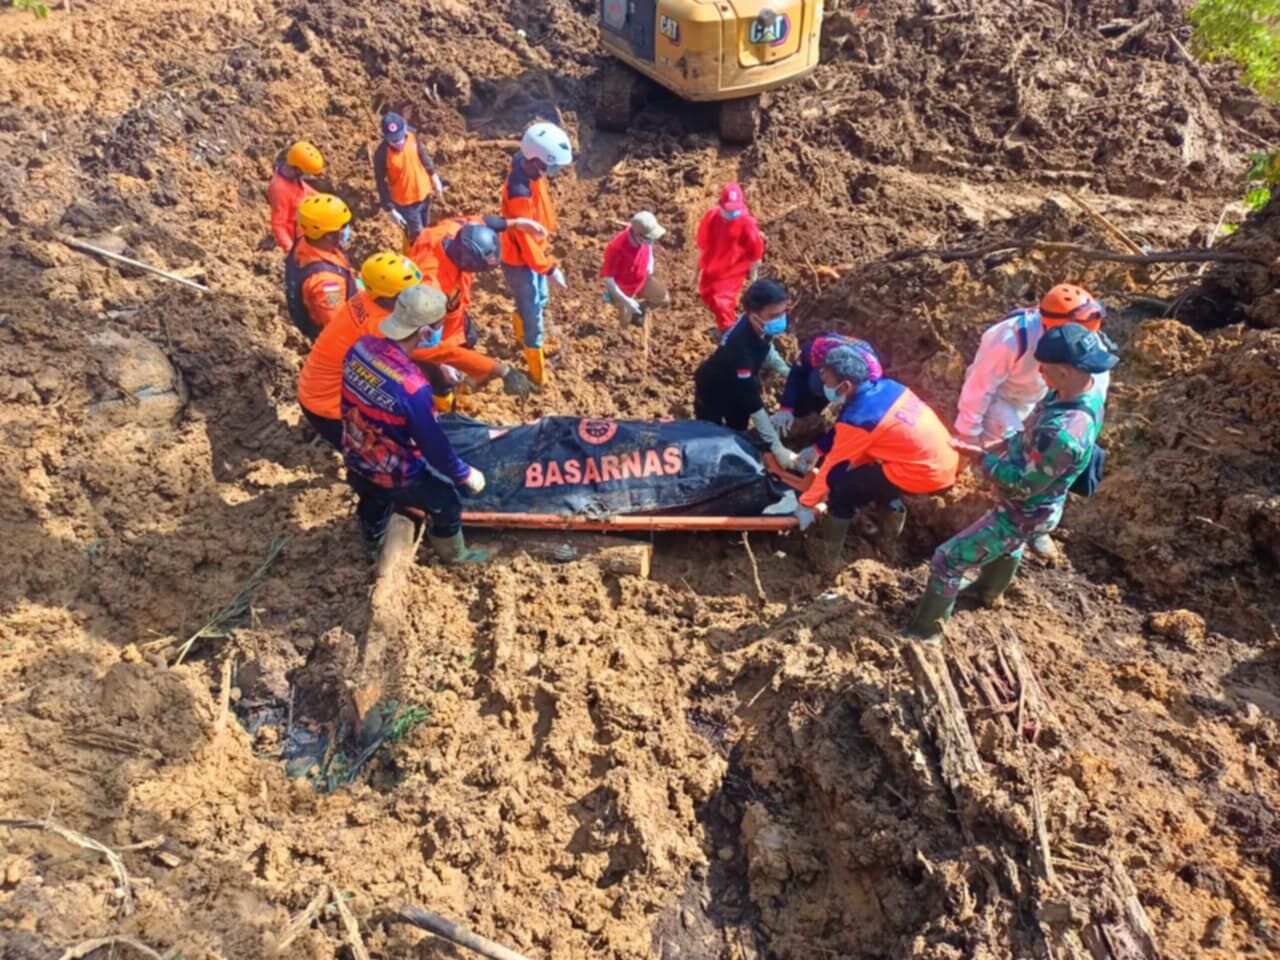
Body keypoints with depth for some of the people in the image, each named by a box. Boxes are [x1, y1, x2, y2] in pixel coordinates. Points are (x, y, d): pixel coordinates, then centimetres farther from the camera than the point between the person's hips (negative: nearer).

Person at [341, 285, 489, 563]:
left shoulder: (361, 346, -19)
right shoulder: (412, 387, -38)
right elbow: (434, 446, -26)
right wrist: (466, 475, -9)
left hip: (355, 461, 6)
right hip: (395, 475, -6)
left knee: (374, 503, 37)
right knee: (447, 504, 21)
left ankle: (373, 547, 66)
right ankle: (453, 555, 47)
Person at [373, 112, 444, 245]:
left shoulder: (412, 134, -19)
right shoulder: (382, 154, -31)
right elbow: (381, 183, -20)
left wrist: (433, 175, 11)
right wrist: (391, 210, -18)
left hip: (424, 193, 5)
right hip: (405, 202, -5)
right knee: (416, 237, 10)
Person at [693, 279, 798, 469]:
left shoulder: (760, 327, -25)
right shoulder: (740, 345, -46)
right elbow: (753, 402, -43)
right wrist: (777, 448, -43)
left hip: (735, 384, 7)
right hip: (712, 390, -7)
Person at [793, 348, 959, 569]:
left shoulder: (858, 418, -18)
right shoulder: (884, 386, 3)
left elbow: (832, 467, -7)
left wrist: (806, 504, 5)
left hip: (928, 474, -8)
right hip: (947, 459, 8)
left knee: (840, 483, -2)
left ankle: (828, 557, 7)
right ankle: (893, 514, 33)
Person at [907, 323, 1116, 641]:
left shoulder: (1064, 434, -43)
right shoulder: (1089, 388, -14)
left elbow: (1022, 485, -30)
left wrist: (980, 457, -22)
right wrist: (1010, 445, 3)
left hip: (1023, 513, -9)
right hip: (1031, 505, 9)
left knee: (948, 561, 2)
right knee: (1009, 545, 37)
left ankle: (924, 631, 22)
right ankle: (990, 591, 66)